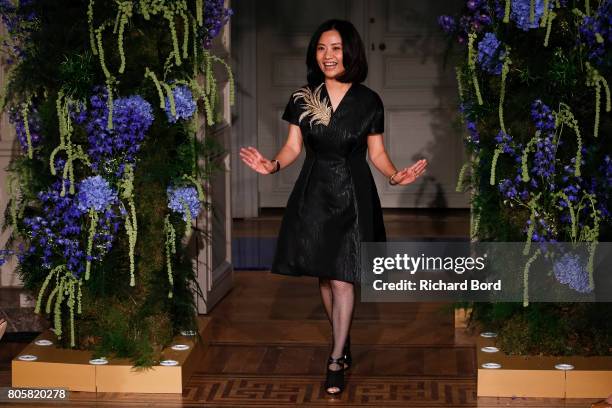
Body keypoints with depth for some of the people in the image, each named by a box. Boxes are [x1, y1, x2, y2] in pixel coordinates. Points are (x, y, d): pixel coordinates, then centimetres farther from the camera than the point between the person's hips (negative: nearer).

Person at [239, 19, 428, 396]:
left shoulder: (368, 101, -4)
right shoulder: (303, 97, 0)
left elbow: (376, 152, 2)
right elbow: (294, 146, 2)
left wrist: (395, 176, -17)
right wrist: (273, 165, -18)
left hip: (352, 194, -2)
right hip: (314, 191, 2)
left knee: (342, 277, -6)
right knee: (324, 274, 9)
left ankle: (336, 361, 2)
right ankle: (343, 343, 28)